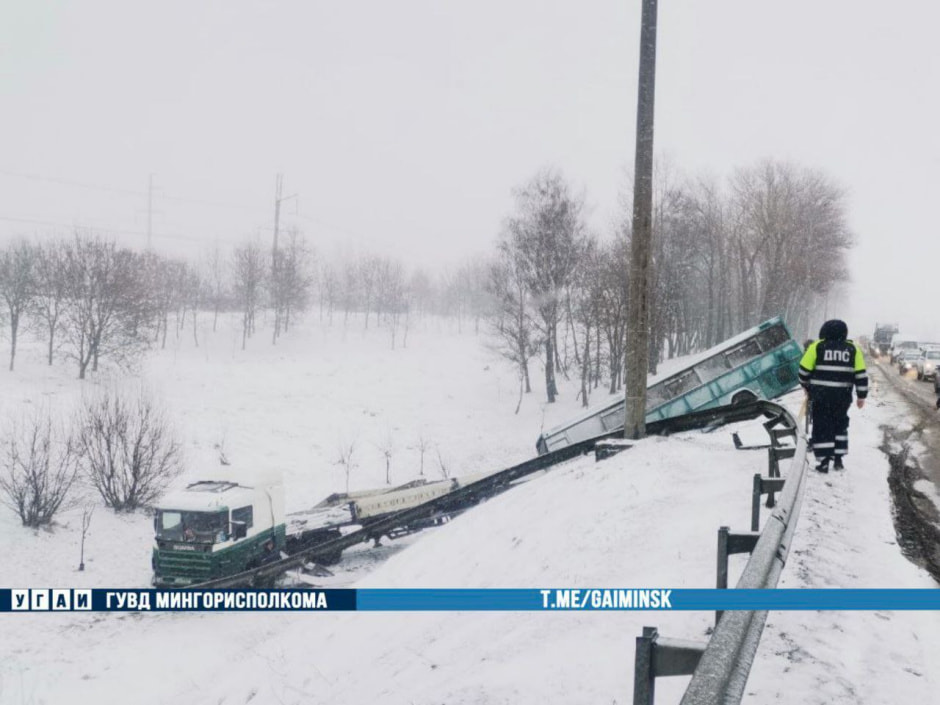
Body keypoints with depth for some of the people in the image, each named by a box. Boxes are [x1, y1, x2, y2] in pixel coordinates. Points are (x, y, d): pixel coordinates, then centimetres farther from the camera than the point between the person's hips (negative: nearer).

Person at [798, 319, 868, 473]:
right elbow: (861, 374, 4)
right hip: (842, 396, 2)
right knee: (840, 425, 19)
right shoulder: (853, 349, 5)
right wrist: (861, 396, 10)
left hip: (820, 395, -2)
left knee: (822, 427, 4)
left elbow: (804, 369, 1)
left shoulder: (817, 347, -1)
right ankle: (838, 459, 18)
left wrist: (806, 386, 19)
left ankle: (824, 461, 0)